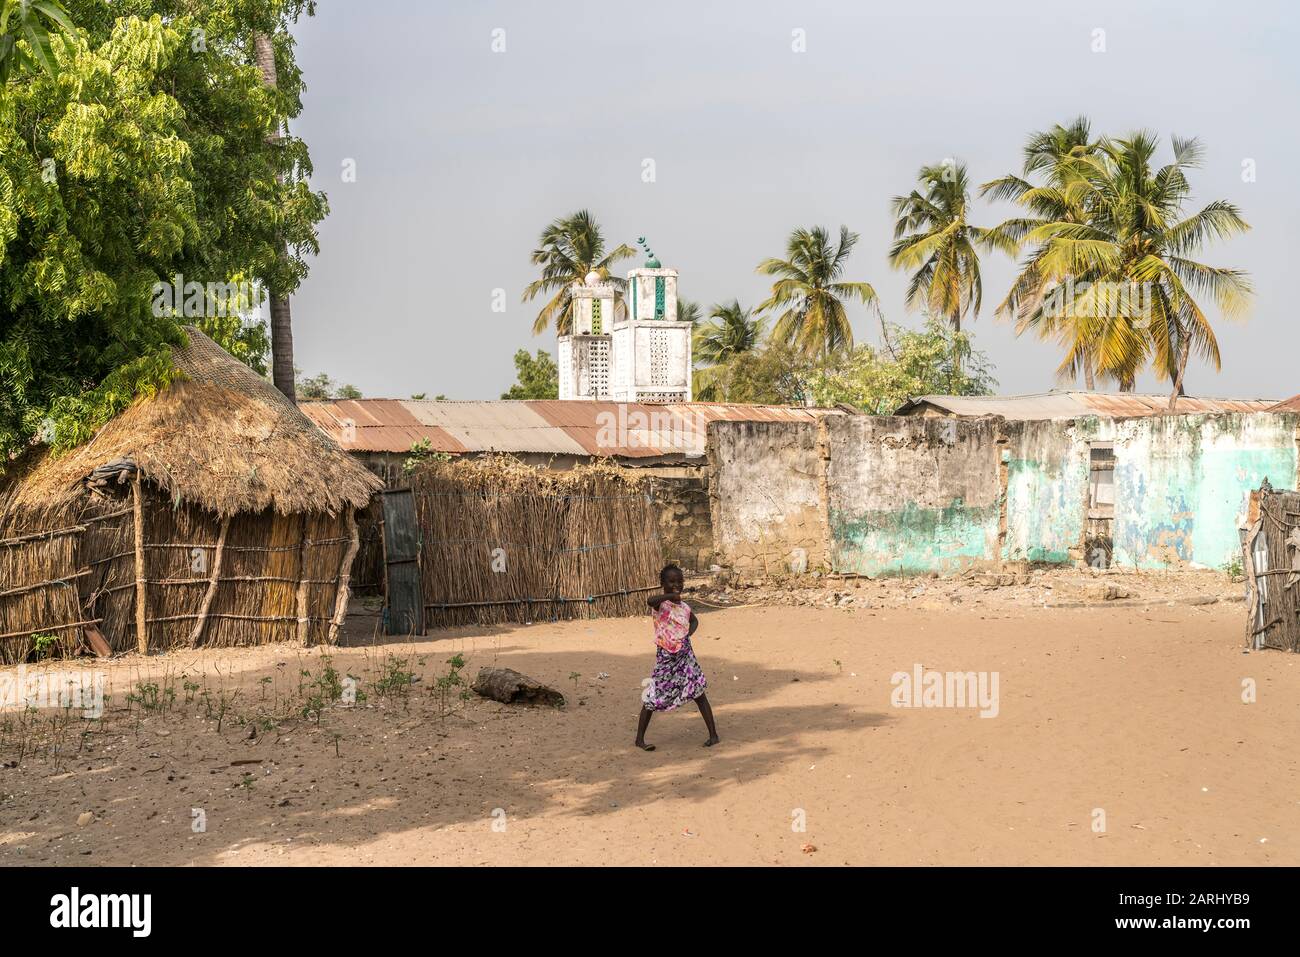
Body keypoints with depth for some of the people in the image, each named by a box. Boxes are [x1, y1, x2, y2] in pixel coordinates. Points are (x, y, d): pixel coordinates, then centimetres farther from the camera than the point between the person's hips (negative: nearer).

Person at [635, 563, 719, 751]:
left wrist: (689, 633, 9)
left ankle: (713, 734, 7)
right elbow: (650, 600, -37)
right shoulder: (660, 604, -10)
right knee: (652, 699, 1)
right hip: (665, 658, -5)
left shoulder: (684, 607, 8)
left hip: (685, 656, 5)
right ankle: (639, 739, 12)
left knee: (699, 693, 1)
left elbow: (694, 620, 30)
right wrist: (671, 596, -25)